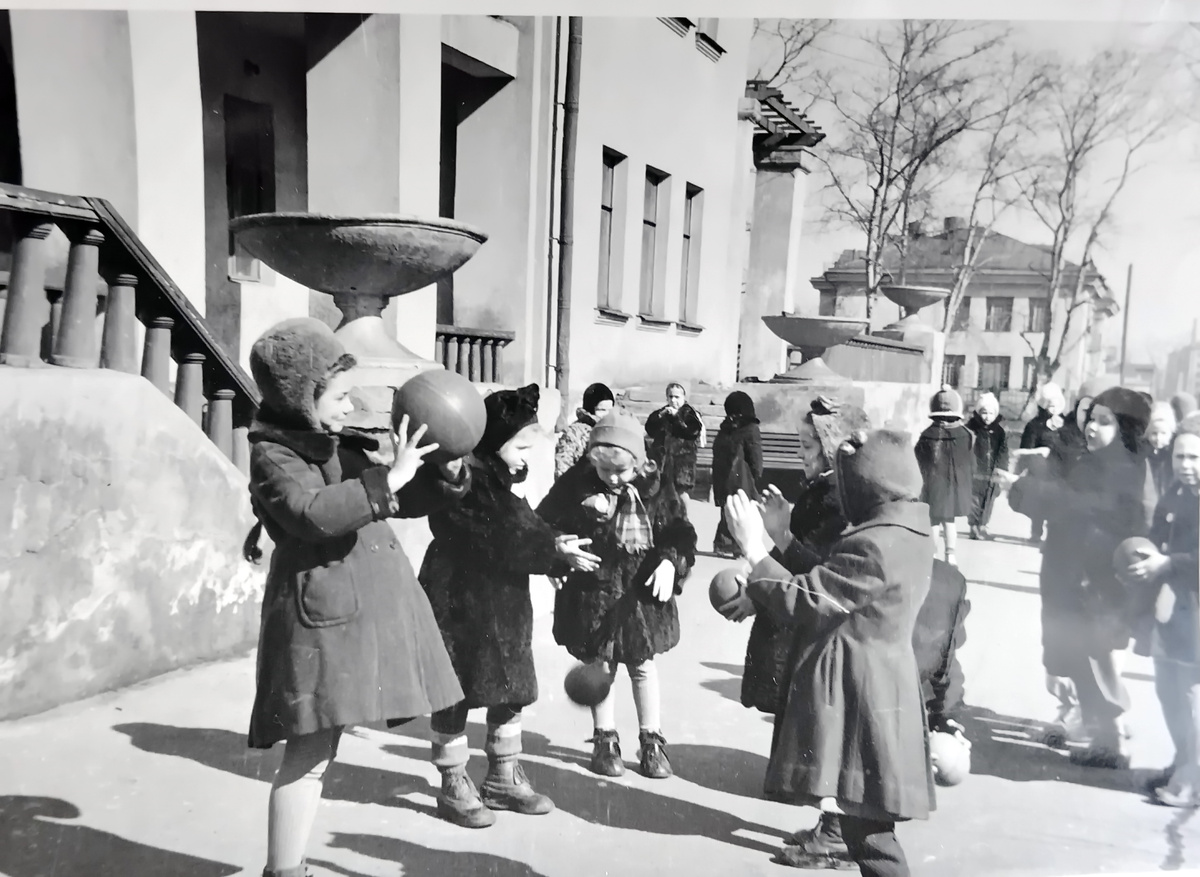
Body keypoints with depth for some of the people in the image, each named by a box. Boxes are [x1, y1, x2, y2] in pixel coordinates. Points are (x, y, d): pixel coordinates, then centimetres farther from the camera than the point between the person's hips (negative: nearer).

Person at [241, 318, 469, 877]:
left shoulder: (340, 446, 17)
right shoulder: (273, 454, -8)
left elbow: (400, 502, 21)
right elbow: (314, 514, -26)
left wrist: (445, 474, 4)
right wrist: (389, 478, -24)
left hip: (361, 612, 8)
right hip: (321, 614, -8)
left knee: (319, 751, 15)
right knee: (310, 754, -6)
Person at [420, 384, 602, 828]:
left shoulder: (499, 479, 10)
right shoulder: (462, 480, -21)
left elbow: (522, 527, 11)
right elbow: (500, 543, -25)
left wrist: (554, 544, -8)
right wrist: (554, 553, -18)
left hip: (503, 602, 10)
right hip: (459, 602, -9)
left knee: (511, 689, 15)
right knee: (455, 695, 6)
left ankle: (504, 778, 31)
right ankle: (454, 786, 21)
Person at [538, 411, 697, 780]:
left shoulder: (656, 487, -7)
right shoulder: (575, 485, -11)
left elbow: (680, 531, -1)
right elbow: (545, 525, -6)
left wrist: (669, 561, -18)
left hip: (642, 592, 1)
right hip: (593, 591, -1)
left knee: (643, 665, 14)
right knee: (600, 665, 12)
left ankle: (651, 740, 28)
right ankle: (605, 739, 28)